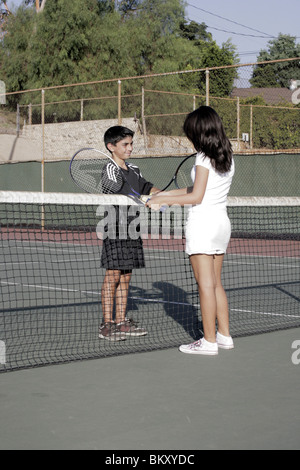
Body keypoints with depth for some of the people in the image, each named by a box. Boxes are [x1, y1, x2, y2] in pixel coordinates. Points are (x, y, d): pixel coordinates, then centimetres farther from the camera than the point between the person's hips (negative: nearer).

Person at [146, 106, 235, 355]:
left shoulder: (204, 158, -13)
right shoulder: (228, 157, 12)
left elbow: (196, 197, -16)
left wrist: (162, 200, -9)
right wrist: (166, 194, 16)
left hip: (203, 223, -8)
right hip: (222, 222, 8)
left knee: (206, 285, -4)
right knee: (216, 283, 15)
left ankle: (209, 341, 0)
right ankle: (225, 335, 19)